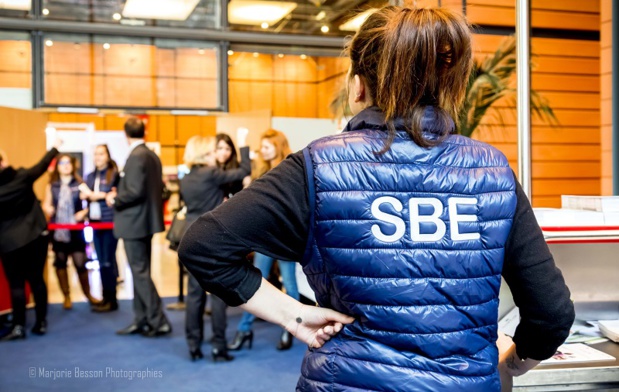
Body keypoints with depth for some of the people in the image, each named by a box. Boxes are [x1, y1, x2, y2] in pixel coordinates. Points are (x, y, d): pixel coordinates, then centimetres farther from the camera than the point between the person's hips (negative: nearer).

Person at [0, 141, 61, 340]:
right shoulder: (22, 176, -7)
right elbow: (42, 165, 9)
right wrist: (55, 148, 25)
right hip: (36, 235, 3)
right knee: (36, 279, 10)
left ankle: (19, 326, 2)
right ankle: (41, 323, 15)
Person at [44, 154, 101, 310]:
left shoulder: (79, 184, 1)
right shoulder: (51, 186, 8)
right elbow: (46, 203, 11)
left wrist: (84, 212, -18)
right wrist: (48, 208, -11)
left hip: (75, 230, -2)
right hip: (58, 230, 3)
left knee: (80, 263, -2)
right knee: (60, 263, 8)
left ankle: (88, 294, 18)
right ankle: (66, 296, 22)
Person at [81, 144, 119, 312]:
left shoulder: (114, 174, -4)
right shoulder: (90, 177, 15)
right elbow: (85, 196, 17)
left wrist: (102, 195, -18)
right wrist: (85, 195, -4)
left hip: (110, 221, -6)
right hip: (95, 221, 6)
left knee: (108, 261, -4)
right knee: (101, 261, 10)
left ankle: (111, 300, 3)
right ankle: (106, 298, 17)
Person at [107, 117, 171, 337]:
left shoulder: (136, 157, -17)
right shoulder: (153, 156, 10)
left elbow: (135, 192, -25)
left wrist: (115, 200, -9)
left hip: (135, 223, -10)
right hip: (146, 220, 10)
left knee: (140, 273, -4)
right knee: (140, 272, 14)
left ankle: (159, 322, -2)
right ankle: (142, 321, 21)